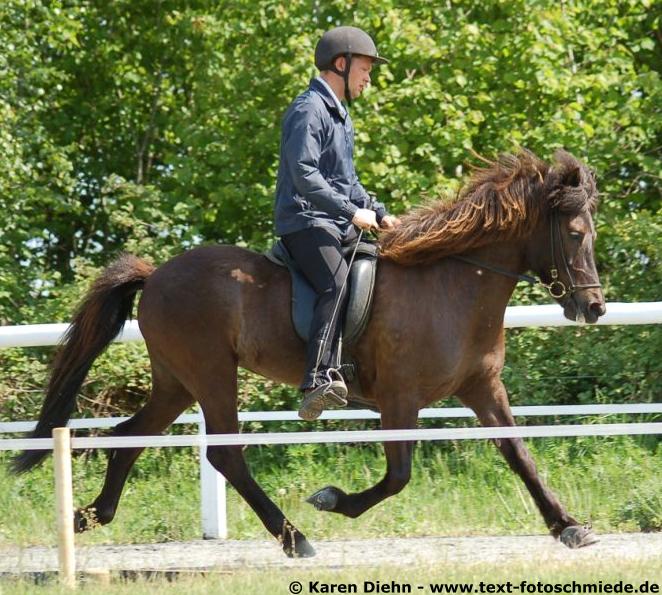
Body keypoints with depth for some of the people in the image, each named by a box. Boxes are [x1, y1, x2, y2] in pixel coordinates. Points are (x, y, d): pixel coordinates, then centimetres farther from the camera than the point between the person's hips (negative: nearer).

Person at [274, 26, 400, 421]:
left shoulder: (341, 115, 22)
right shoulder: (309, 110, -11)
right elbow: (304, 174, -21)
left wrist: (379, 213, 16)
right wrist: (352, 212, -21)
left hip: (336, 224, 10)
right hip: (305, 221, -10)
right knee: (338, 283, -29)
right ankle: (320, 378, -40)